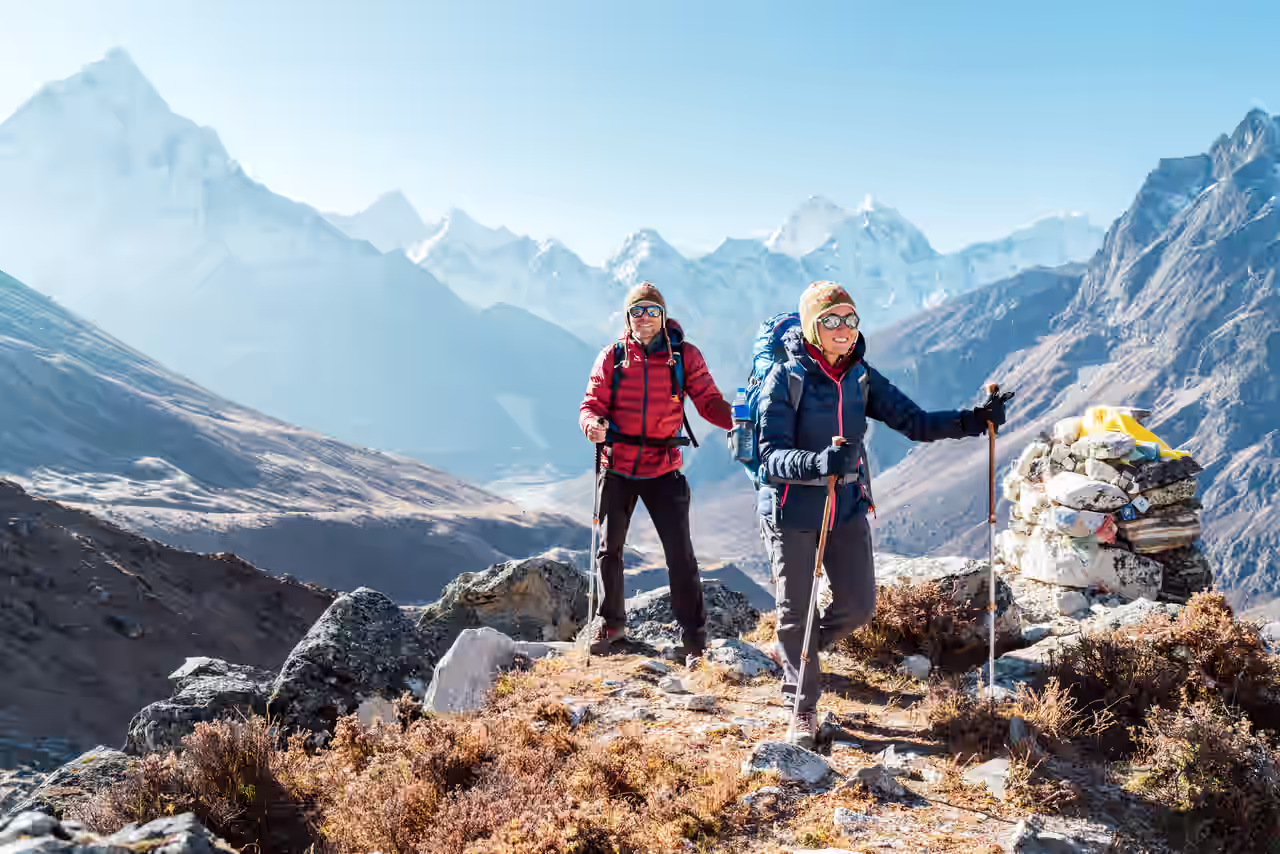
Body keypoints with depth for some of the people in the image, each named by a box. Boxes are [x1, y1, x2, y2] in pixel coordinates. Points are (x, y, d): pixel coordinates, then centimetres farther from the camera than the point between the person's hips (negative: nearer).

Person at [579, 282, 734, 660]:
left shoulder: (684, 355, -2)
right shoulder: (612, 356, 0)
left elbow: (708, 401, -8)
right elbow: (592, 404, -3)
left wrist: (737, 419, -27)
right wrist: (593, 424, -26)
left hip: (663, 470, -2)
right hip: (616, 469, 2)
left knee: (679, 553, -4)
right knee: (609, 549, 12)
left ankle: (693, 634, 9)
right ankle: (612, 622, 33)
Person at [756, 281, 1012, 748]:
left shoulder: (861, 377, 2)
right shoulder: (785, 378, -14)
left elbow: (915, 422, -1)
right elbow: (772, 456, -21)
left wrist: (973, 420, -16)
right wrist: (818, 462, -41)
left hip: (848, 507, 5)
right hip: (793, 512, -5)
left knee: (859, 606, 6)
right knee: (796, 613, 5)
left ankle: (792, 654, 35)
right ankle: (803, 709, 24)